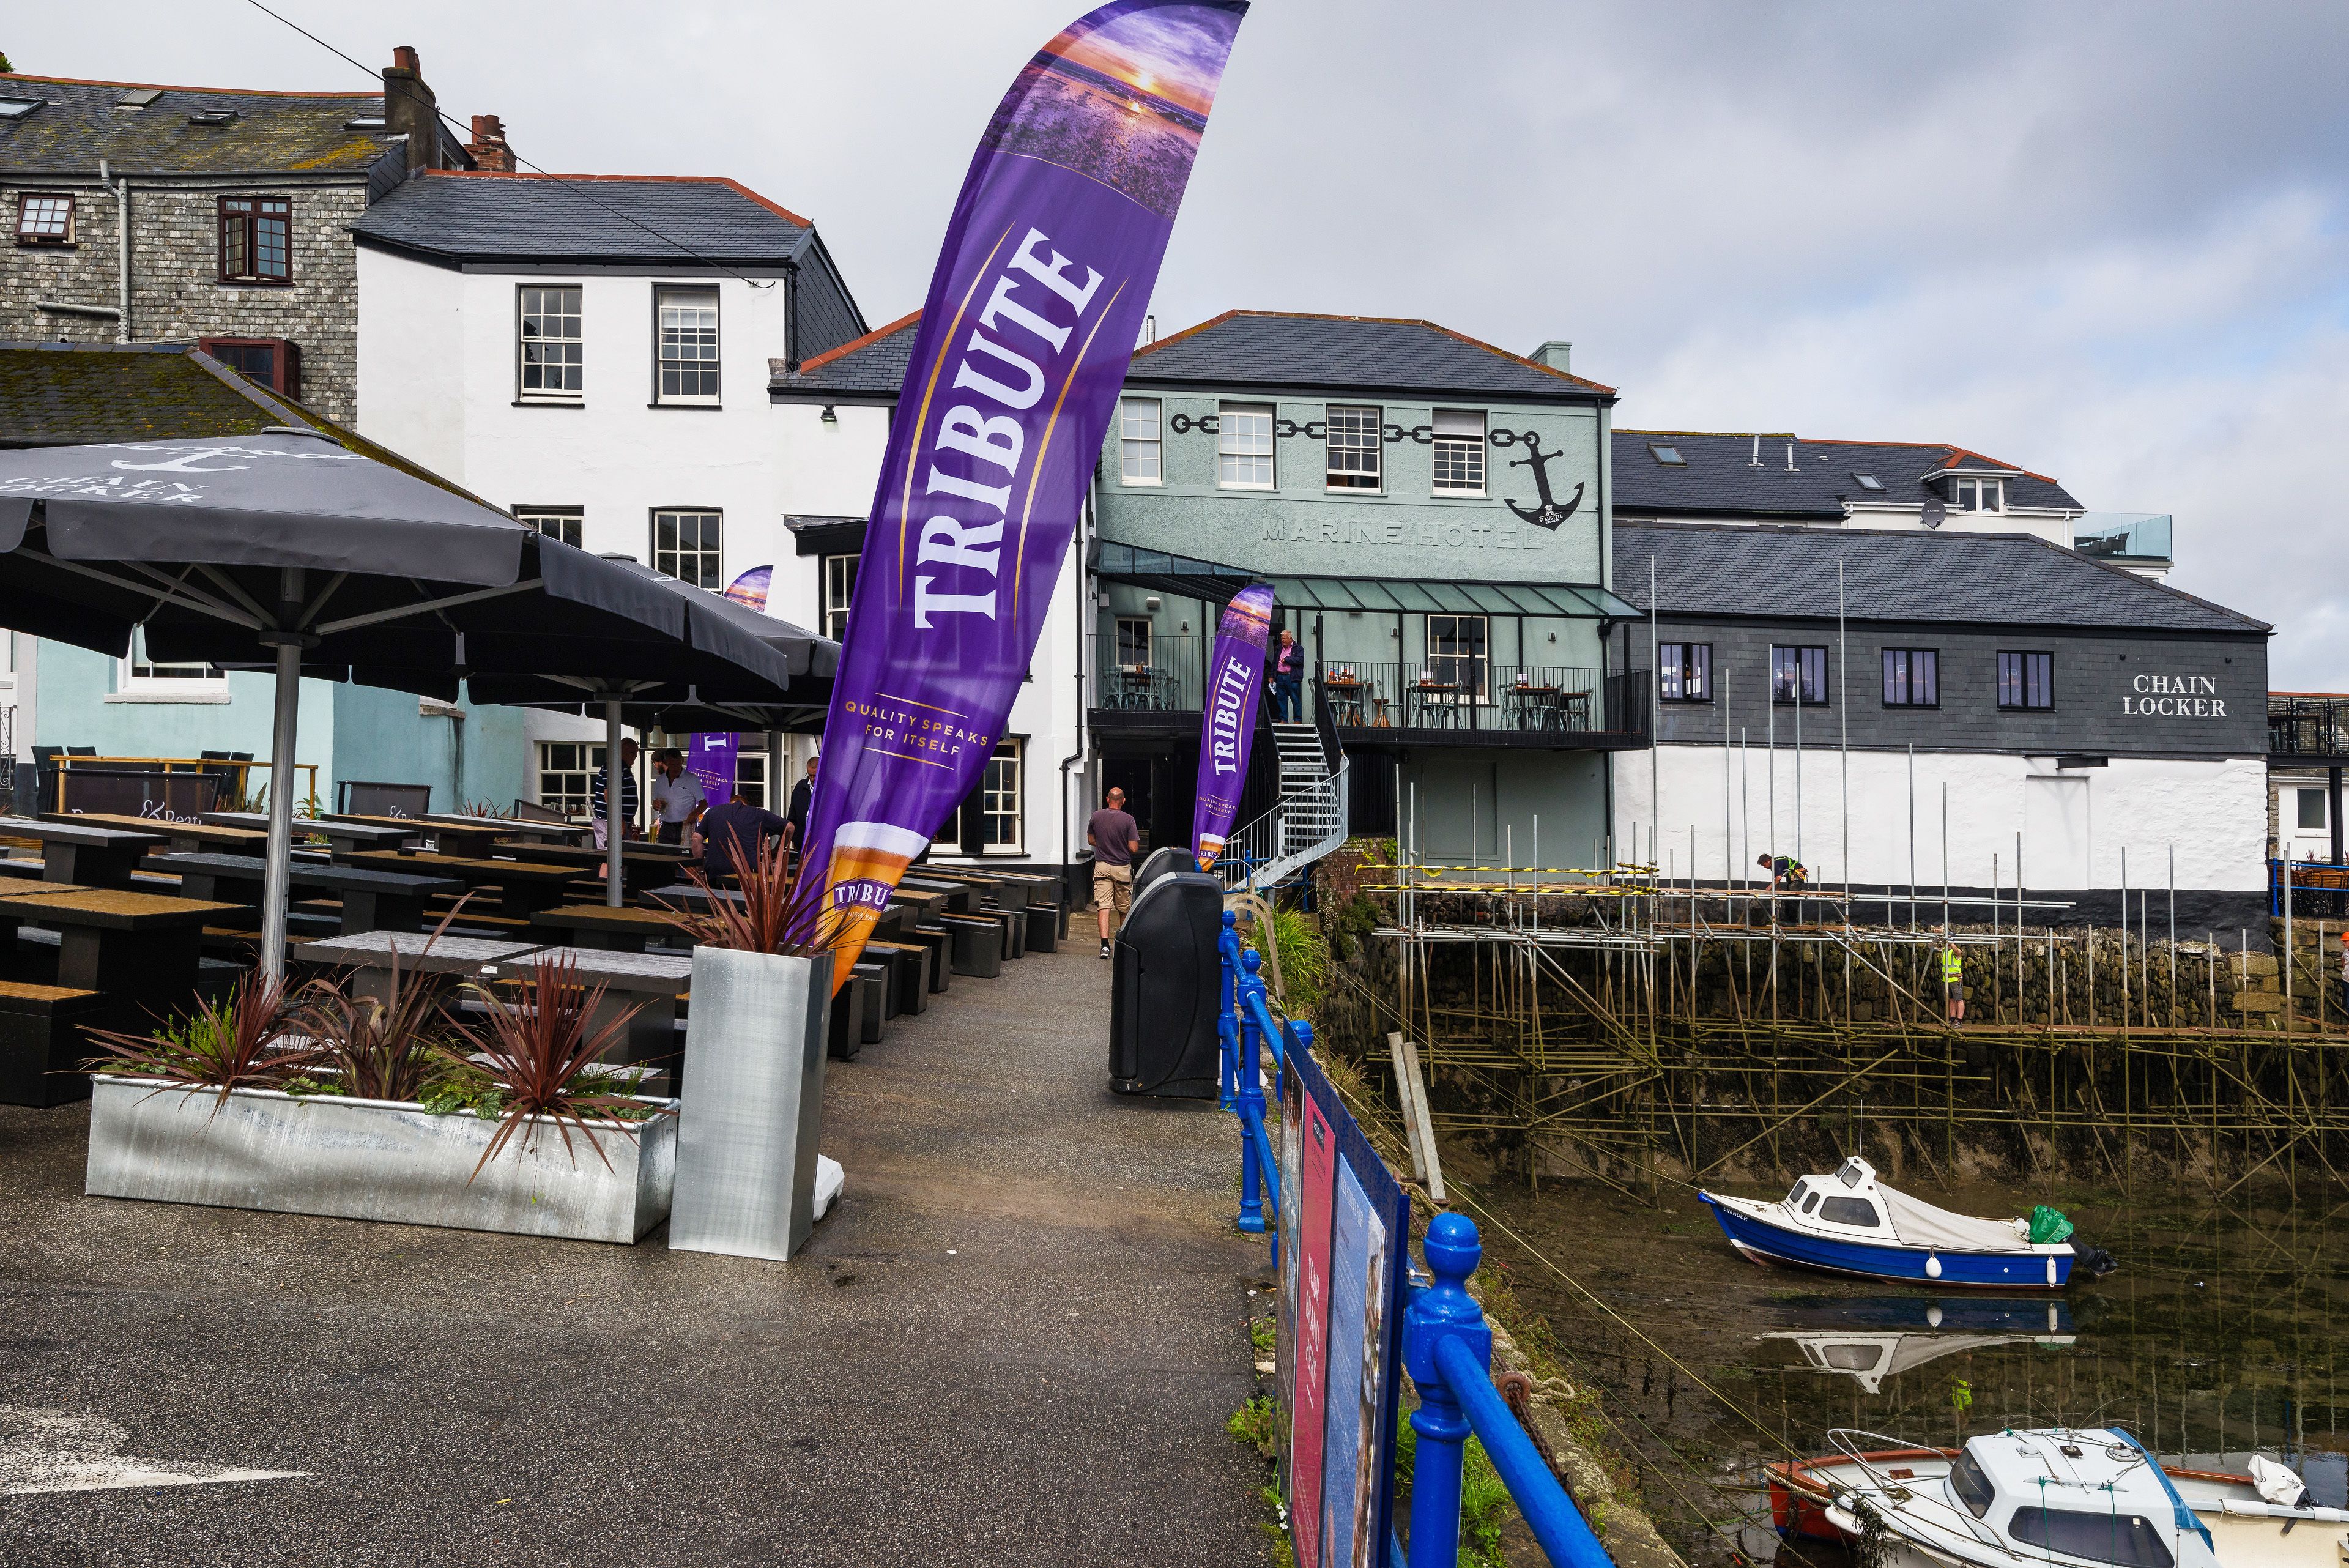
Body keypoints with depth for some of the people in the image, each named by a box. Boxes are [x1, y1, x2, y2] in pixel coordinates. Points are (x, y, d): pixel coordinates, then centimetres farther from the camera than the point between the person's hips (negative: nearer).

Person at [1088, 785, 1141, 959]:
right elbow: (1133, 848, -12)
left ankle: (1105, 944, -18)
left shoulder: (1096, 816, -1)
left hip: (1102, 866, 1)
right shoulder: (1128, 820, -11)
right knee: (1124, 908, 15)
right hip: (1122, 868, -1)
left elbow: (1091, 840, 11)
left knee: (1103, 907, -4)